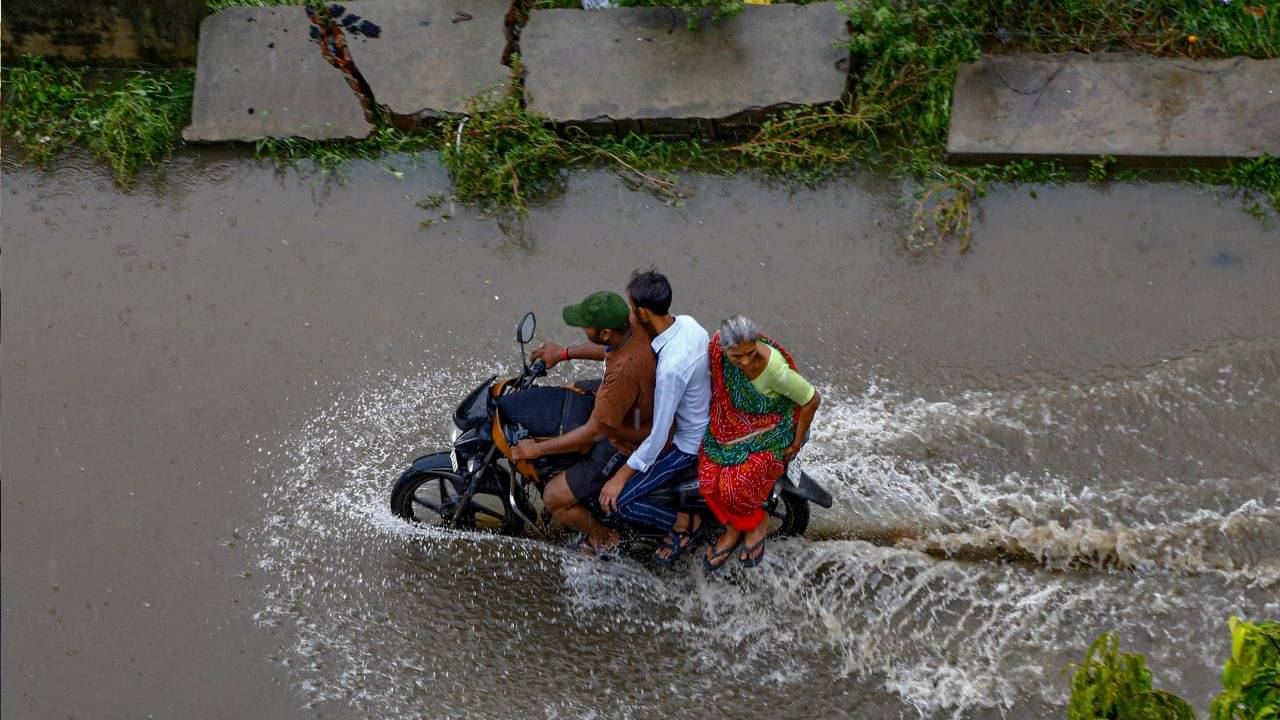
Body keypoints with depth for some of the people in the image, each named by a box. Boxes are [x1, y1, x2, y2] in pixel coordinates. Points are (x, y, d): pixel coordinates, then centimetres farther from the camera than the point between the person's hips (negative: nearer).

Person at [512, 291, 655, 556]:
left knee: (554, 498, -5)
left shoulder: (622, 372, -41)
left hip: (624, 445, -9)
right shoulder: (634, 323, -17)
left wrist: (536, 449, -20)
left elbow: (593, 431, -31)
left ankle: (602, 537, 21)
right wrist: (564, 354, 12)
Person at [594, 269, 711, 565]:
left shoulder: (670, 368, -38)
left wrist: (621, 477, -20)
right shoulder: (688, 323, -12)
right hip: (708, 415, 9)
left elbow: (659, 435, -30)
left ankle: (685, 522, 9)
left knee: (617, 501, -10)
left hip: (688, 441, -9)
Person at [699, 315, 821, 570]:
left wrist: (796, 443, -9)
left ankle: (757, 522, 10)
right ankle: (733, 528, 10)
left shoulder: (776, 370, -34)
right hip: (731, 423, 5)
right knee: (708, 478, -17)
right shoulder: (717, 348, -21)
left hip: (771, 432, -4)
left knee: (735, 484, -23)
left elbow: (812, 400, -18)